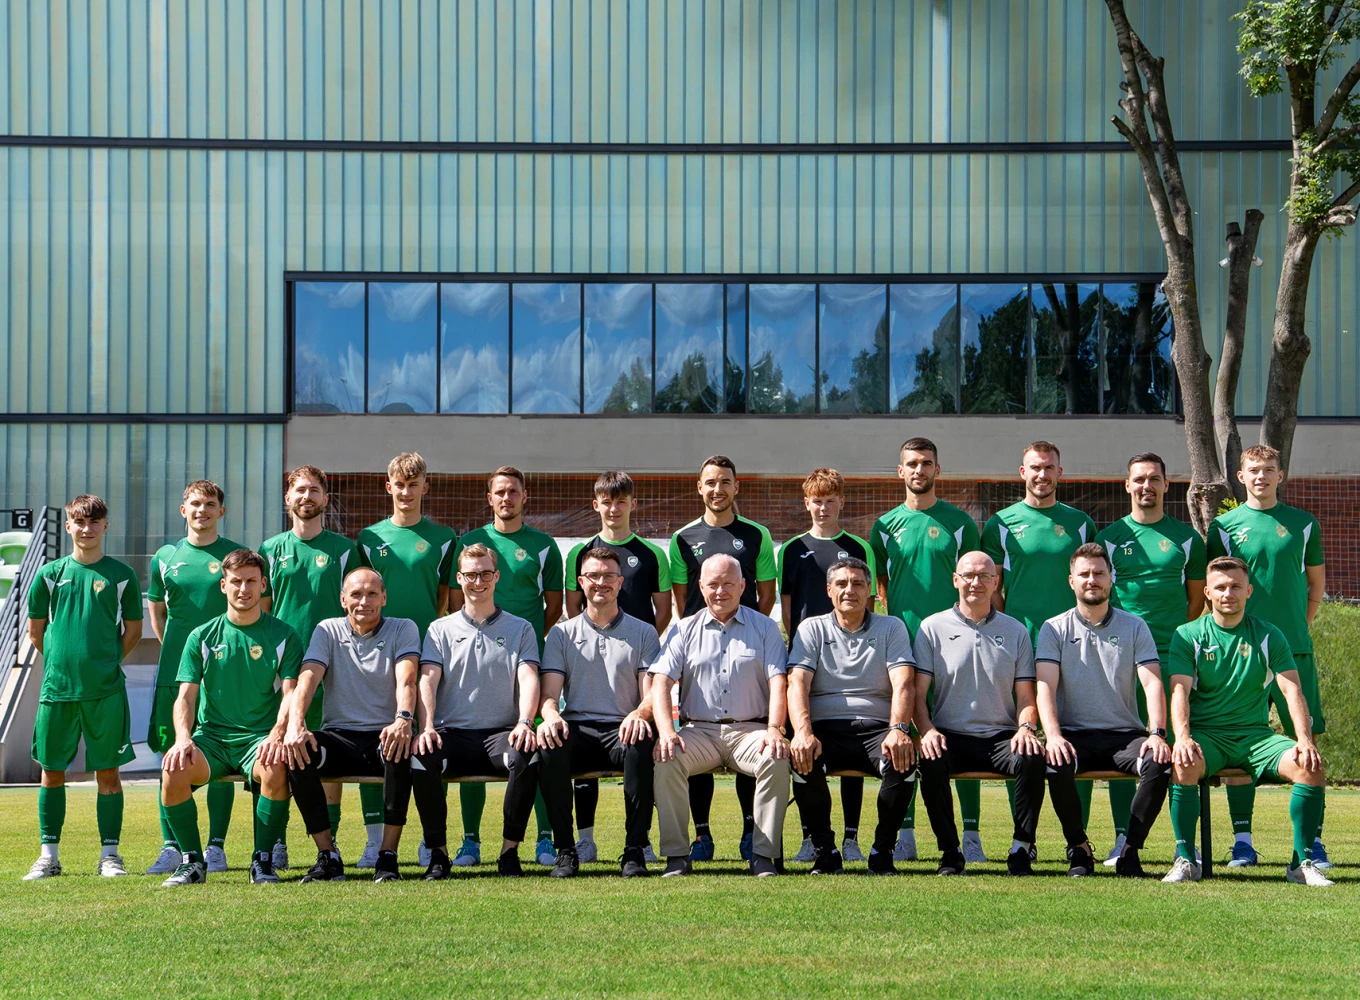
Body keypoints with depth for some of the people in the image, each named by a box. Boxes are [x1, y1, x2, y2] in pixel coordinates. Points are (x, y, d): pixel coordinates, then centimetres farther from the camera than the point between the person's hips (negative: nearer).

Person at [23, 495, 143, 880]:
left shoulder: (120, 575, 4)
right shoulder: (50, 573, 7)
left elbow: (133, 629, 10)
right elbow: (35, 629, 13)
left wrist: (107, 662, 4)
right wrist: (61, 661, 8)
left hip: (106, 690, -1)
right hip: (56, 688, 1)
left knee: (107, 772, 1)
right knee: (52, 771, 6)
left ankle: (109, 853, 8)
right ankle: (48, 855, 14)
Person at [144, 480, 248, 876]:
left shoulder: (236, 556, 3)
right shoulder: (166, 556, 10)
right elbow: (156, 609, 19)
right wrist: (175, 649, 13)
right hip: (175, 671, 2)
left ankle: (216, 846, 6)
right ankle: (171, 847, 8)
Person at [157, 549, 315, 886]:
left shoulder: (283, 636, 6)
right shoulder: (202, 637, 10)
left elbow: (290, 694, -4)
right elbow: (186, 696, 4)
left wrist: (277, 735, -24)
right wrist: (183, 738, -17)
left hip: (260, 736, -2)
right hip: (211, 737, 2)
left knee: (275, 768, -36)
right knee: (173, 769, -30)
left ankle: (263, 860, -15)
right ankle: (191, 861, -10)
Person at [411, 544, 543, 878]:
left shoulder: (520, 629, 15)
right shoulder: (441, 629, 16)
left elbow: (528, 678, 0)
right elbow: (428, 680, 2)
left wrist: (524, 722, -21)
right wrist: (426, 728, -18)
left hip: (500, 733, 0)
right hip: (452, 734, 1)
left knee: (527, 754, -35)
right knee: (420, 757, -33)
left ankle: (510, 850, -18)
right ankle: (437, 851, -16)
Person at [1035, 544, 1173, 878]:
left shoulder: (1134, 627, 10)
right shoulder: (1055, 629, 8)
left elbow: (1152, 683, -1)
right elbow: (1045, 686, -4)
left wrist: (1157, 733, -18)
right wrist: (1053, 735, -22)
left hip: (1125, 734, 1)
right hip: (1074, 735, -1)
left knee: (1159, 762, -31)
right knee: (1055, 762, -34)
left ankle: (1130, 851, -14)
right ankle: (1080, 849, -13)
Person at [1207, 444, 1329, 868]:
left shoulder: (1302, 523, 9)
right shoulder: (1225, 526, 6)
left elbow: (1316, 582, 16)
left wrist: (1296, 627, 8)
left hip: (1293, 647, 1)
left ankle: (1313, 838, 3)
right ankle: (1242, 838, 6)